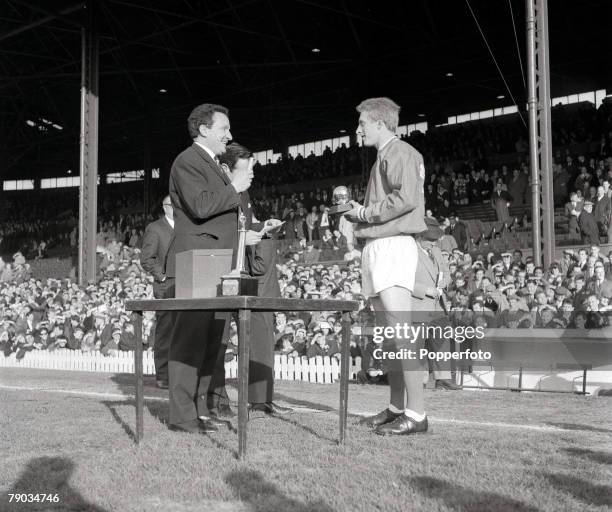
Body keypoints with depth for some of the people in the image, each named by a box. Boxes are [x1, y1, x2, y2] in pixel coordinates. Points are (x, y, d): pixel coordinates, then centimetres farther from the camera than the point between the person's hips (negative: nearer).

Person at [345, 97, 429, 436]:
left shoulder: (400, 153, -5)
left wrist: (366, 213, -9)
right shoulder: (383, 157, 25)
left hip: (394, 246, -10)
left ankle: (416, 413, -13)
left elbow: (406, 198, -19)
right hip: (377, 247, 10)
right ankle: (396, 407, 15)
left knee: (400, 329, -14)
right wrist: (359, 214, 11)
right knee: (388, 333, 9)